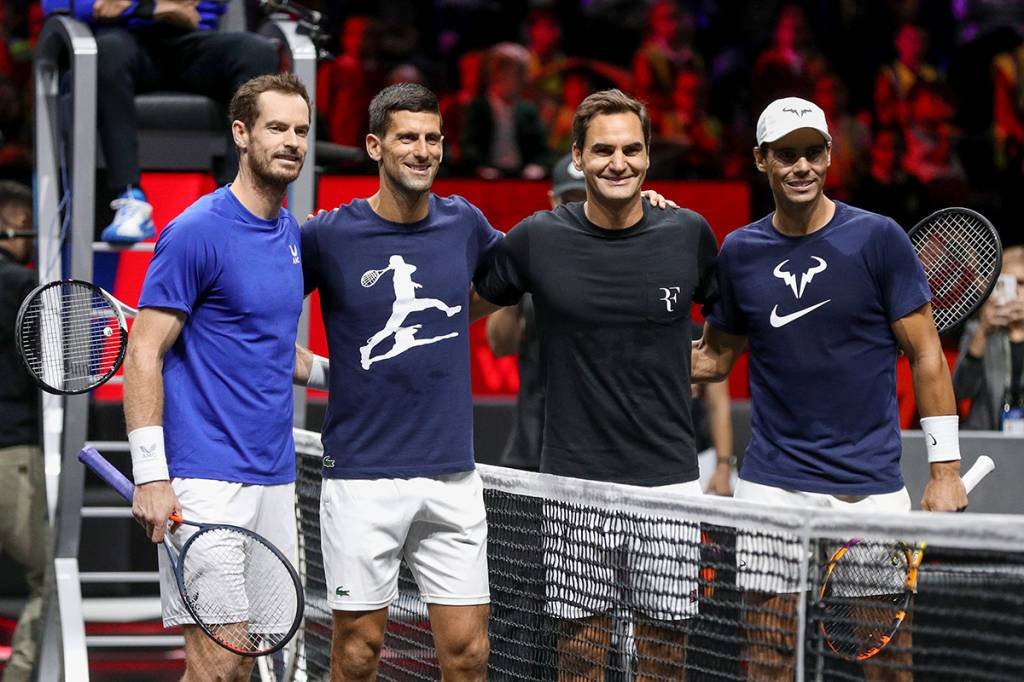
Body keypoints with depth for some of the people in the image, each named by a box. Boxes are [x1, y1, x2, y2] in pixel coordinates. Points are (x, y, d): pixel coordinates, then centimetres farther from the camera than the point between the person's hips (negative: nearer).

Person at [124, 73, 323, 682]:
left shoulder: (293, 233, 14)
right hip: (208, 482, -8)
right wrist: (151, 474, -18)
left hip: (275, 478, 8)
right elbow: (145, 353, -12)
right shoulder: (197, 232, -10)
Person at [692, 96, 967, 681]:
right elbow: (713, 358, 17)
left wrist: (946, 468, -6)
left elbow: (926, 354, -2)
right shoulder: (740, 252, 5)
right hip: (773, 487, 2)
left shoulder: (878, 238, -4)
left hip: (870, 488, -2)